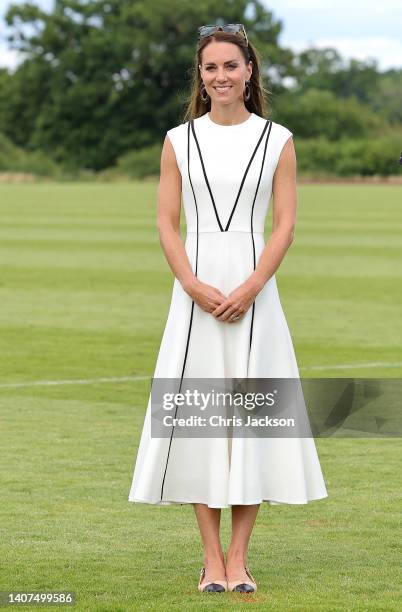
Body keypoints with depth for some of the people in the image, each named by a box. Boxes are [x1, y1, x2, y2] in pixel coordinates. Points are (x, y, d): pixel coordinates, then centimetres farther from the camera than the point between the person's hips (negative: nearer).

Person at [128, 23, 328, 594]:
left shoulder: (277, 141, 4)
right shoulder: (180, 141, 7)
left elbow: (284, 225, 0)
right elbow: (167, 222, 4)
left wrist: (249, 289, -13)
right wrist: (194, 285, -11)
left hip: (254, 289, -1)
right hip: (195, 291, 1)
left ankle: (238, 559, 4)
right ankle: (212, 558, 6)